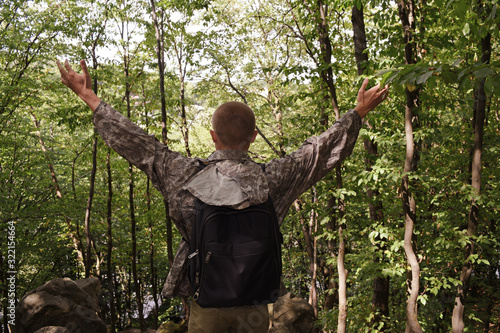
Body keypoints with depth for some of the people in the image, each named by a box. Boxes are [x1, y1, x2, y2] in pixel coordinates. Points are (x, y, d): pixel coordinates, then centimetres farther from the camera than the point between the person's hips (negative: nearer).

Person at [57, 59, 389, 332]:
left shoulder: (184, 175, -10)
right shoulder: (271, 179, -9)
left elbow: (137, 143, 0)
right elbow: (322, 150, 3)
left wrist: (91, 98, 12)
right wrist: (359, 112, 17)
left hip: (206, 304, 0)